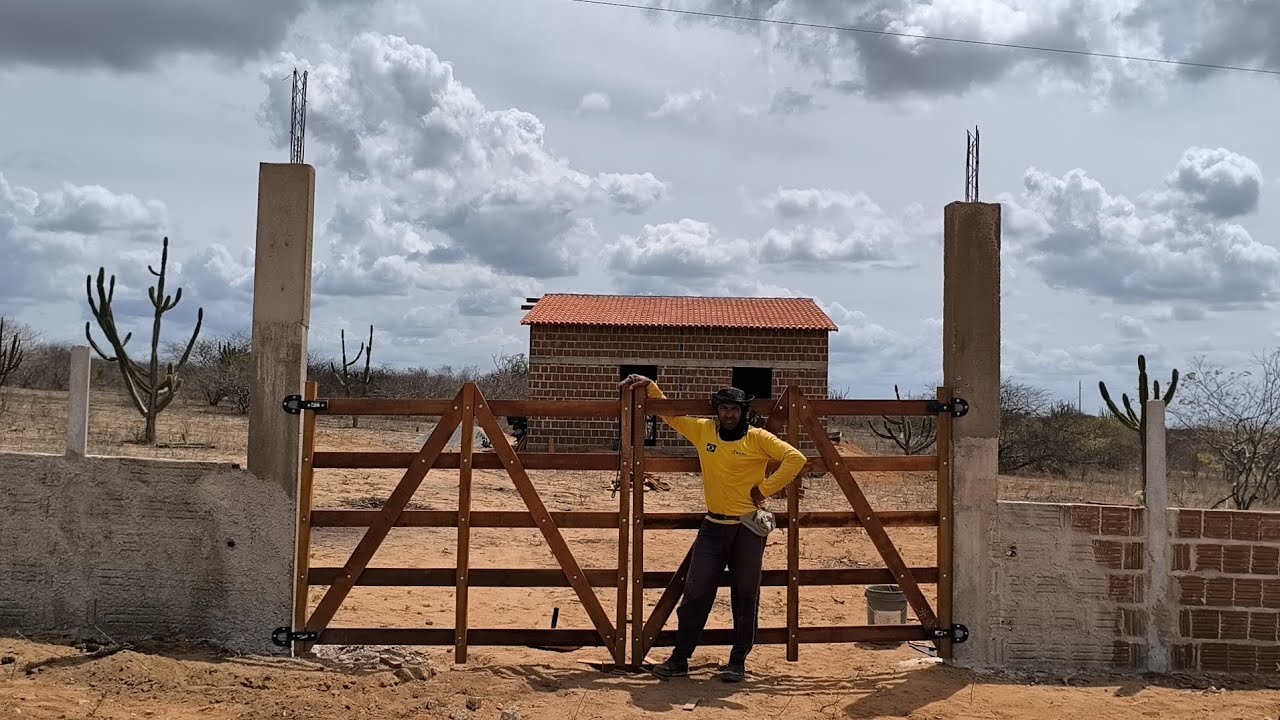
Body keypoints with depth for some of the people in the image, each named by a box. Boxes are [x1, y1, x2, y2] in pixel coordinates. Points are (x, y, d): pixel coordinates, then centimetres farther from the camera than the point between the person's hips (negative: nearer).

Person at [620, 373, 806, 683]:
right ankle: (680, 658, 12)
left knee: (745, 596, 7)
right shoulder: (703, 430, 4)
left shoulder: (757, 438, -7)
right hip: (713, 527, 3)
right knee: (696, 593, 3)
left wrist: (765, 488, -14)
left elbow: (795, 458, -13)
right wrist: (650, 387, 8)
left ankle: (738, 661, 18)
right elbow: (671, 414, 16)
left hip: (748, 529, -3)